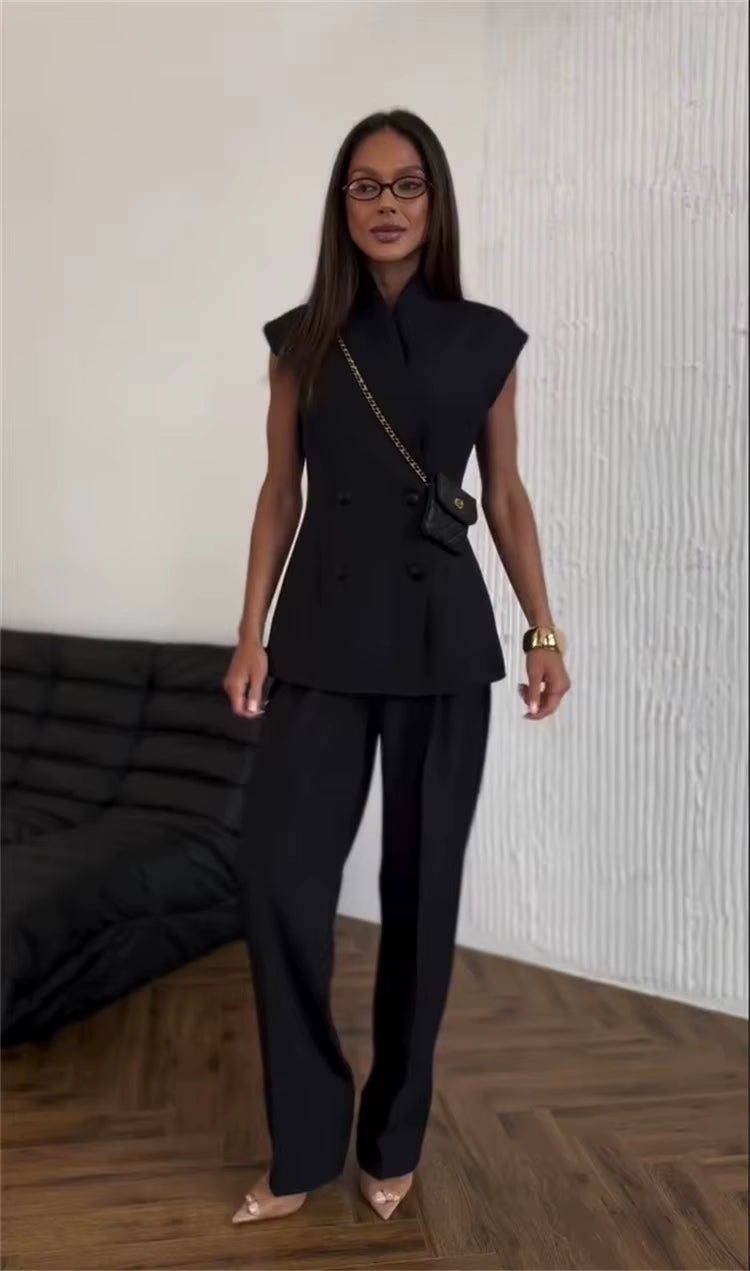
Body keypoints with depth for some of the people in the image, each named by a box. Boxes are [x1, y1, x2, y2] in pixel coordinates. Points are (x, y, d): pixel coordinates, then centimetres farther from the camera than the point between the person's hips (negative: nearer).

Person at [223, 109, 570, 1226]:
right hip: (322, 631, 1)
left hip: (443, 634, 0)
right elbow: (280, 493, 7)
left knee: (422, 884, 5)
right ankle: (307, 1145, 12)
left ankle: (393, 1138, 24)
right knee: (277, 873, -7)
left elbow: (506, 493, 8)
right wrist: (251, 633, 1)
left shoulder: (487, 340, 4)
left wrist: (545, 631, 4)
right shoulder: (301, 339, 6)